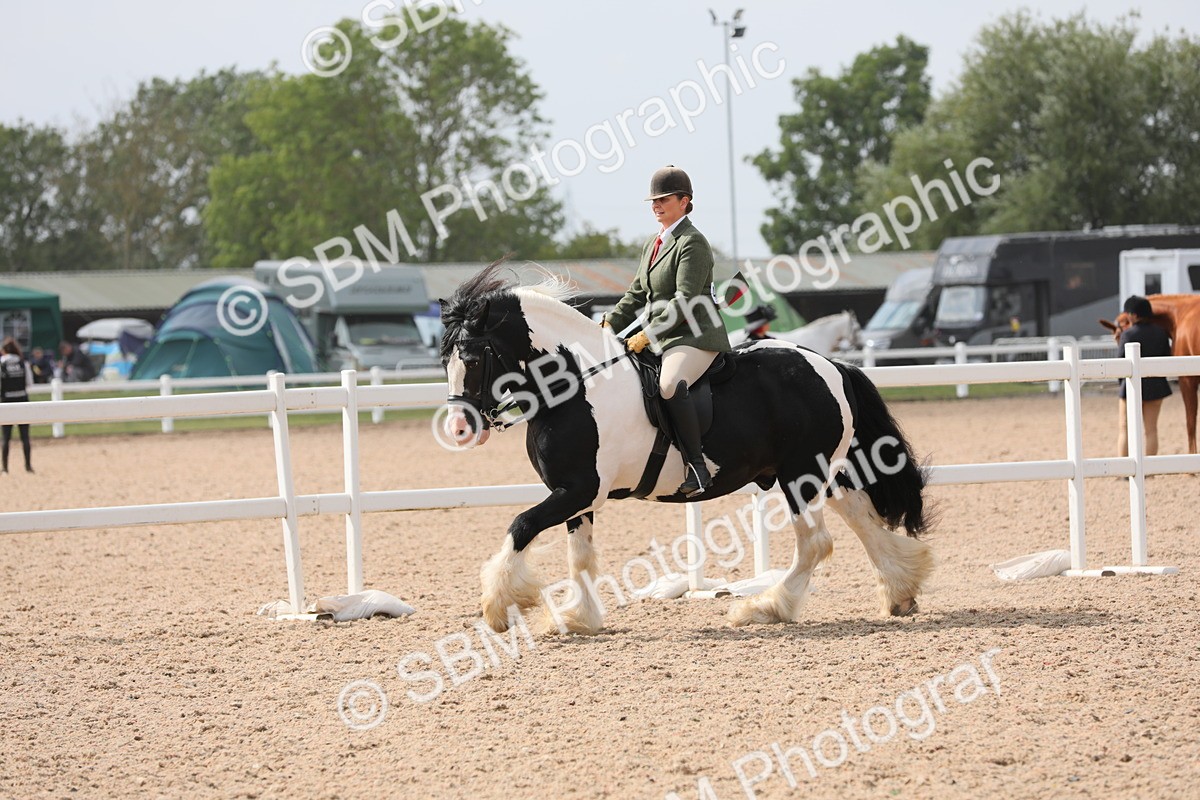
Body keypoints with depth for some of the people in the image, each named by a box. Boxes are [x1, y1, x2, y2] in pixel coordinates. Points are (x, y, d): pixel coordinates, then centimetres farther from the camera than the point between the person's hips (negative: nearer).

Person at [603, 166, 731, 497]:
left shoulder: (692, 243, -10)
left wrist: (647, 335, -22)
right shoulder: (654, 244, 20)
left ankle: (697, 467, -35)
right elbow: (637, 294, 22)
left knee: (670, 385, -36)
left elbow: (684, 301, -18)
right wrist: (609, 325, 7)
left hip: (695, 337, -10)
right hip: (661, 339, 11)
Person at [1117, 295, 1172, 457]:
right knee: (1151, 429, 9)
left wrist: (1122, 381, 5)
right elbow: (1167, 356, 4)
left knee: (1125, 429, 6)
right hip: (1156, 385, 4)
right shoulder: (1161, 332, -1)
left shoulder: (1128, 334, -14)